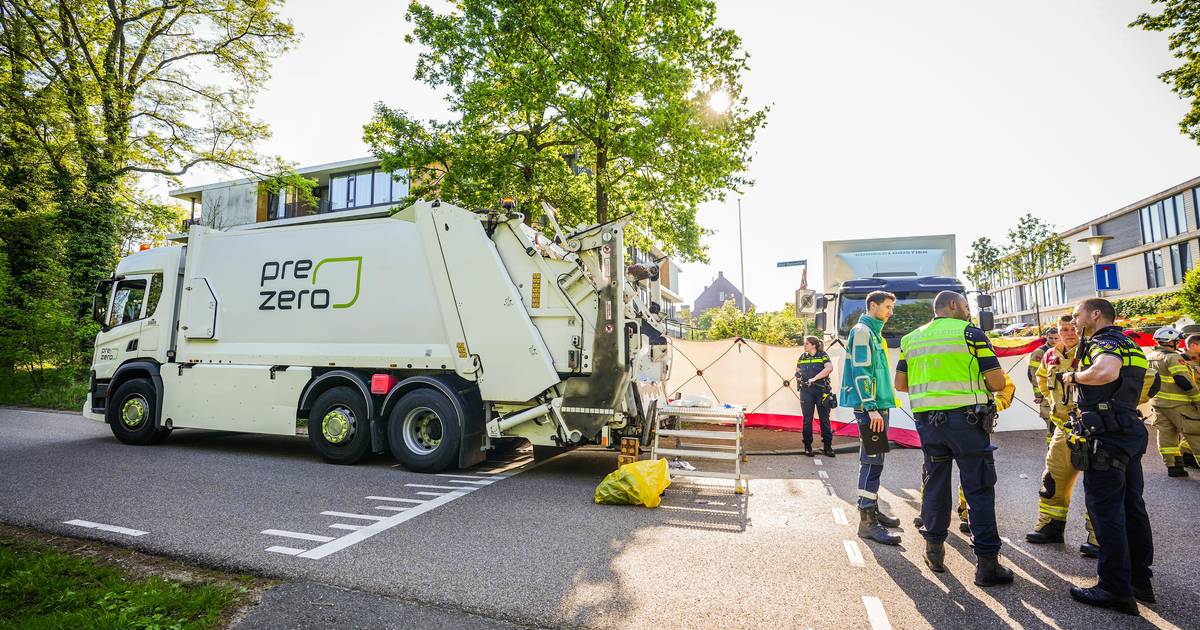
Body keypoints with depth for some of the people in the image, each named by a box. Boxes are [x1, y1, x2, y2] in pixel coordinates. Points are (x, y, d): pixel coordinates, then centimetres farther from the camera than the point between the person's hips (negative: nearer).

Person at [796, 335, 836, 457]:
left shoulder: (823, 356, -2)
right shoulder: (802, 357, 10)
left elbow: (829, 368, -20)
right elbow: (797, 371, 20)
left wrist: (814, 378, -25)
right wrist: (798, 376, -4)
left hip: (822, 391, -3)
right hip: (806, 392, 3)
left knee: (824, 419, 3)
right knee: (807, 419, 5)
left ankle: (828, 447, 11)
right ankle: (807, 446, 12)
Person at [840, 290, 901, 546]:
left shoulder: (874, 333, 20)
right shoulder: (862, 331, -11)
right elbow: (860, 372, -19)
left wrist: (880, 406, 21)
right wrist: (871, 408, -23)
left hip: (878, 405, 10)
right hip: (870, 407, -10)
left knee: (874, 460, 15)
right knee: (872, 461, -10)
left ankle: (872, 509, 26)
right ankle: (866, 522, -8)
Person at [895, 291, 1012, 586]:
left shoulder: (912, 338, 10)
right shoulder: (970, 333, -3)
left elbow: (900, 384, 10)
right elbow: (997, 382, -7)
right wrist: (976, 386, 13)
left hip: (927, 419, 4)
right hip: (966, 418, -4)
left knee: (935, 482, 15)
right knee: (979, 489, 3)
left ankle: (934, 551, 23)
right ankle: (987, 563, 7)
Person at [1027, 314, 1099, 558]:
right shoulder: (1051, 356, 9)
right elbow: (1041, 376, 29)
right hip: (1063, 426, 7)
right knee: (1054, 477, 13)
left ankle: (1098, 538, 5)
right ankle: (1050, 526, 26)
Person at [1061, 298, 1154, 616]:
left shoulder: (1104, 342, -12)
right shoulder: (1129, 345, 19)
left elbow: (1106, 373, -35)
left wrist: (1074, 376, -17)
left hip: (1105, 437, -10)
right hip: (1131, 432, 10)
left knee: (1106, 512, -5)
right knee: (1132, 507, 15)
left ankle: (1116, 590, 0)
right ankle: (1139, 580, 25)